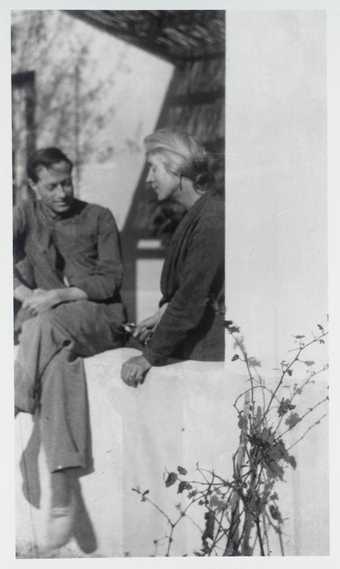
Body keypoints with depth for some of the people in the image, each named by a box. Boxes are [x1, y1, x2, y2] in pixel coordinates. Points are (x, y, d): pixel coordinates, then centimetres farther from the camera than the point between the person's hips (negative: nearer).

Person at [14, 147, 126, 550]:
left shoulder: (98, 218, 9)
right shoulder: (26, 215, 13)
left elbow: (112, 279, 0)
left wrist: (62, 295, -15)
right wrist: (24, 292, -20)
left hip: (99, 317, -1)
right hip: (49, 326, 1)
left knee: (45, 324, -37)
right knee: (60, 361, -36)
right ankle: (62, 495, -42)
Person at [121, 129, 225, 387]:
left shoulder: (213, 220, -22)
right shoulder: (199, 213, 10)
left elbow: (193, 300, -23)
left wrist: (150, 357, -17)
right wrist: (164, 311, 6)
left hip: (210, 346, -9)